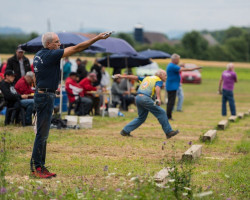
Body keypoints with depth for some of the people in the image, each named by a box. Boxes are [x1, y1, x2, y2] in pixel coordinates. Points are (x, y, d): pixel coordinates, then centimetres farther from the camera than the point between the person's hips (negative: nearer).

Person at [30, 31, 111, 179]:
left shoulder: (39, 55, 12)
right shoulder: (50, 55, -16)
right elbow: (77, 48, -16)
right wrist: (97, 38, -13)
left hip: (41, 94, 10)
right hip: (46, 96, -10)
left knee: (43, 133, 13)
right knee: (42, 133, -5)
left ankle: (40, 166, 17)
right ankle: (36, 167, -1)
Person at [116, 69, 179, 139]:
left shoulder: (147, 78, 27)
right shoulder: (159, 80, 6)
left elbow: (135, 77, 28)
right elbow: (157, 88, -15)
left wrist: (122, 76, 31)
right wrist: (158, 99, -30)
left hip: (138, 97, 8)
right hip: (145, 98, -8)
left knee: (141, 117, 20)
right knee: (161, 113, -4)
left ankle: (125, 131, 18)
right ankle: (168, 132, -6)